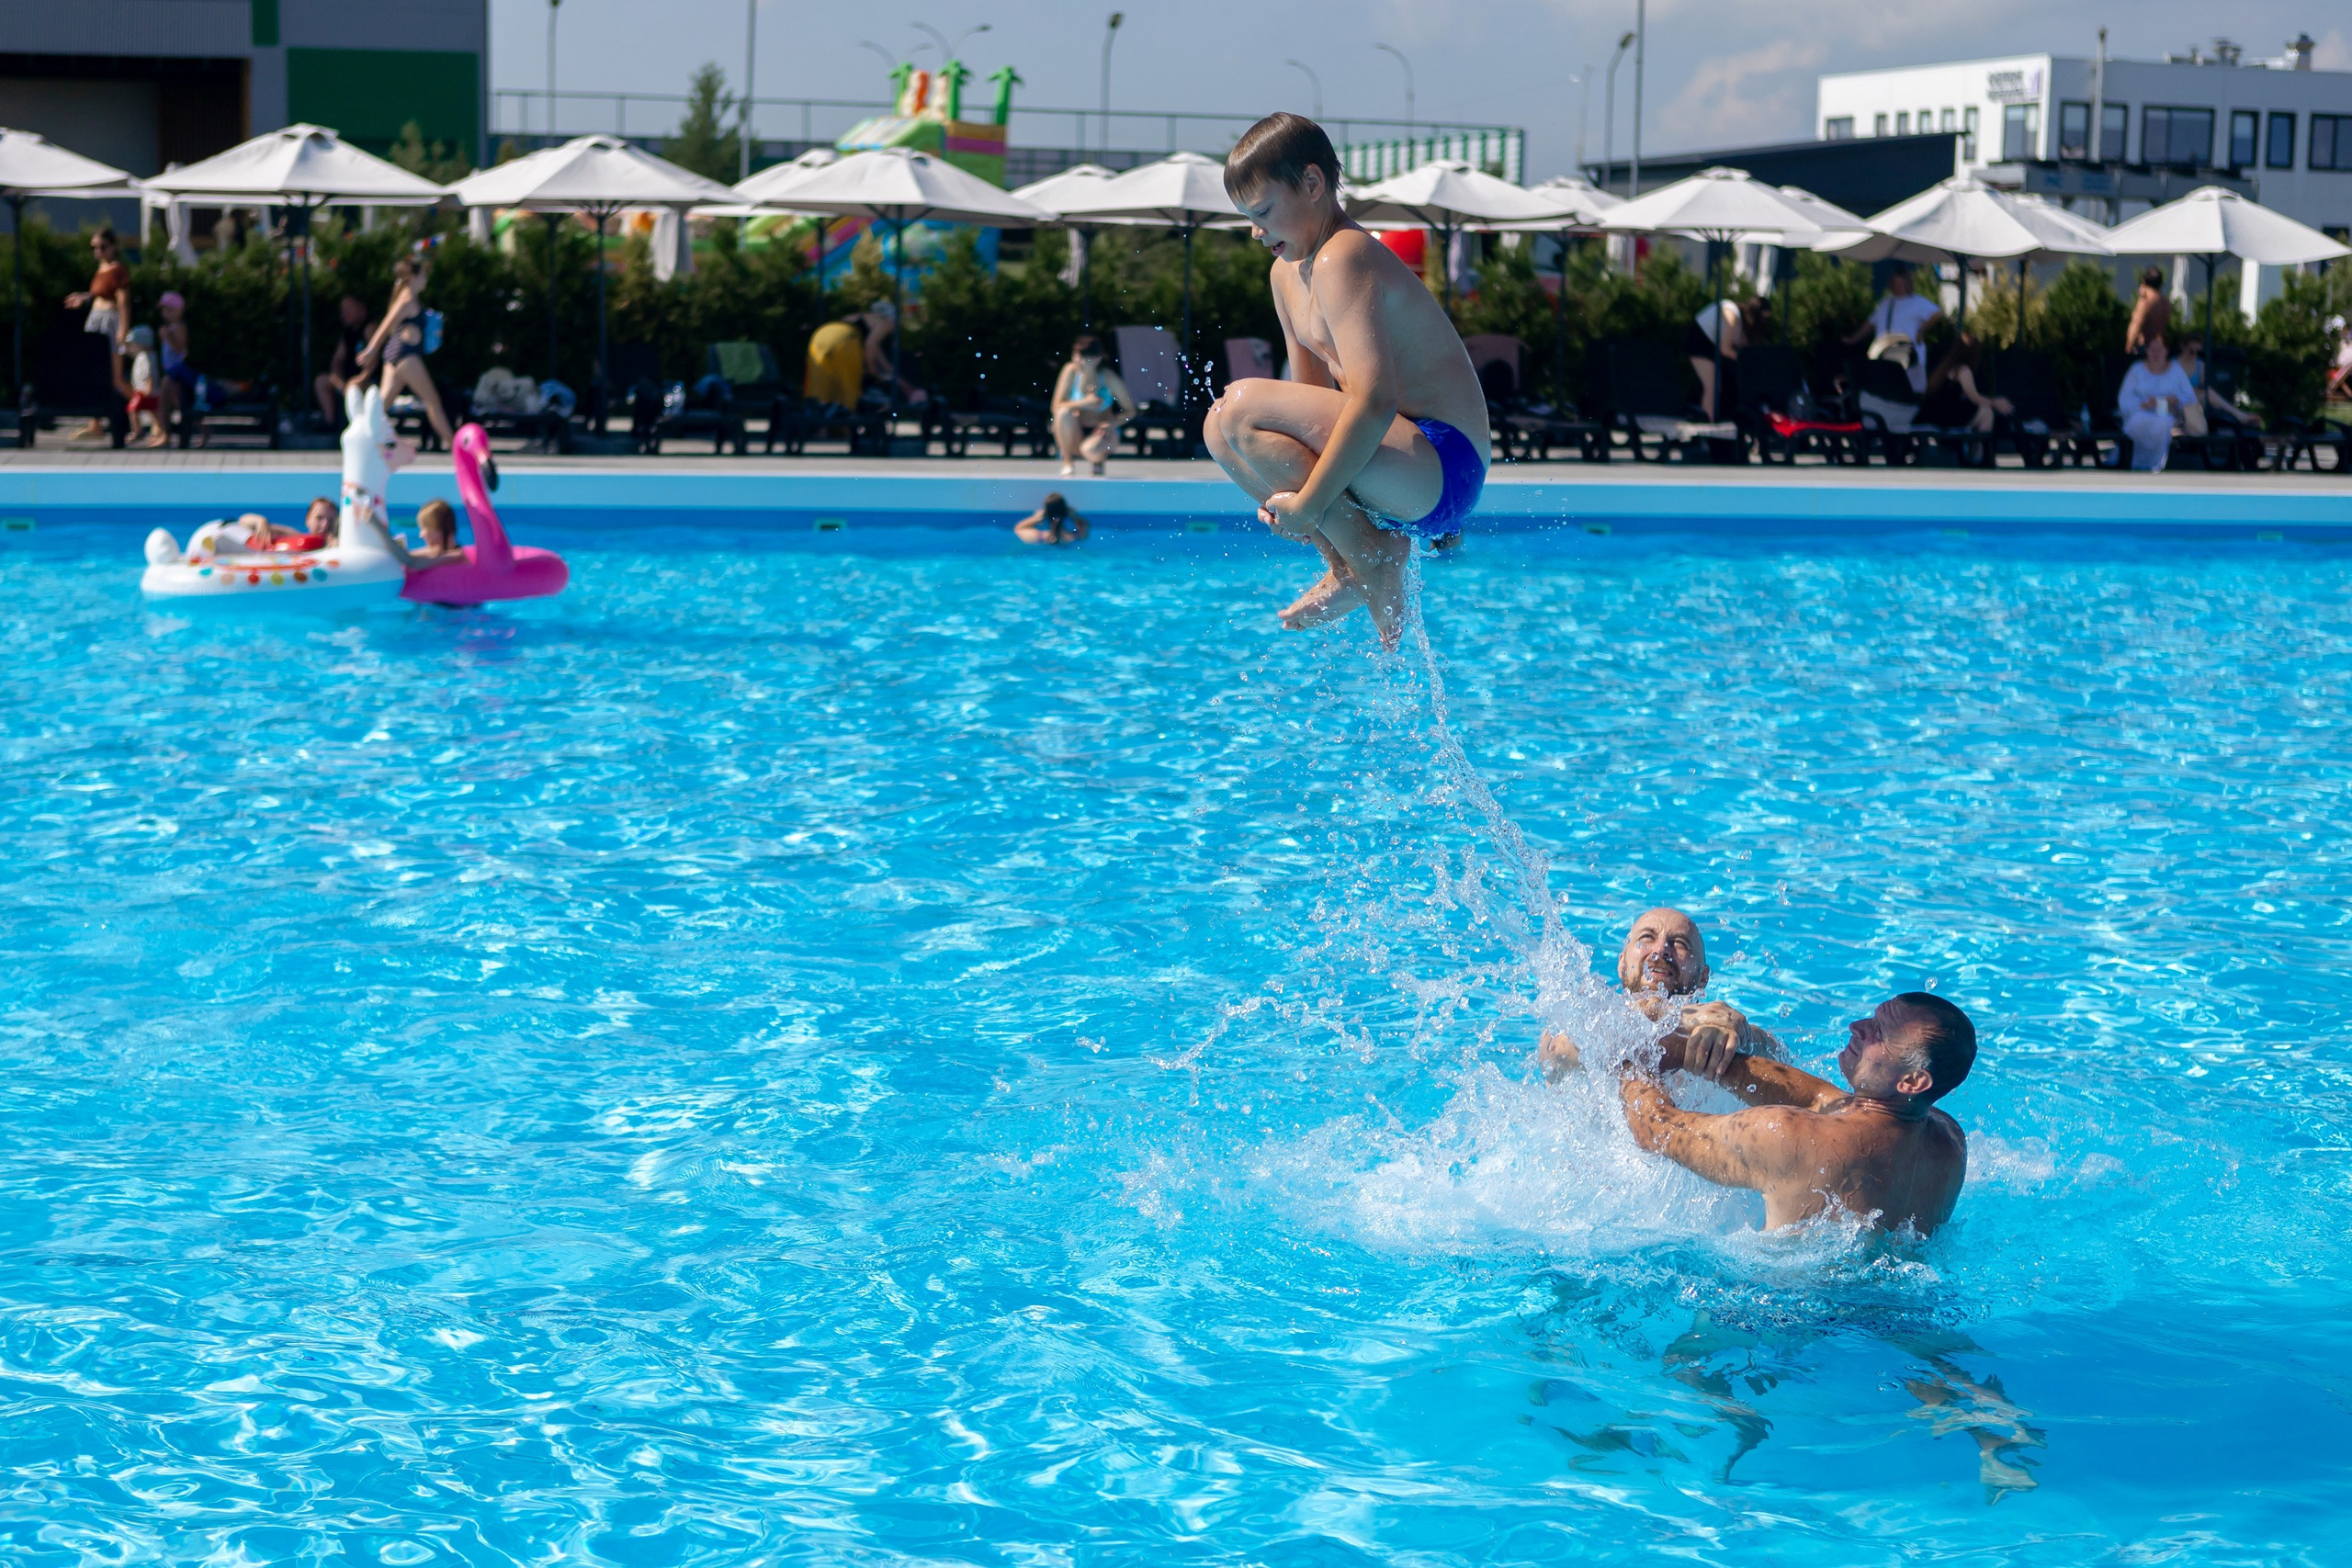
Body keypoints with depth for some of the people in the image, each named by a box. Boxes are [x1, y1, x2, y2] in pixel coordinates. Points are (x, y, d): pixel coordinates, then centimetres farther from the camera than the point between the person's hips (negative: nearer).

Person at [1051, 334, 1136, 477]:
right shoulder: (1071, 371, -12)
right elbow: (1057, 407, -18)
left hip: (1101, 431, -2)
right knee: (1064, 412, -30)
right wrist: (1084, 403, -33)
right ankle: (1068, 462, -9)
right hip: (1076, 434, 2)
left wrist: (1113, 424, -26)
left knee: (1091, 451, -36)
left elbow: (1130, 411, -7)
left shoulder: (1109, 378, -15)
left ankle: (1098, 461, 5)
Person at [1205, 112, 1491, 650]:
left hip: (1444, 471, -10)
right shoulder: (1288, 272, 14)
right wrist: (1290, 495, 0)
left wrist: (1308, 506, -24)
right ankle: (1349, 568, 4)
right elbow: (1314, 399, 18)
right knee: (1219, 427, 15)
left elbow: (1374, 401, -28)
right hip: (1407, 481, 10)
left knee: (1243, 406, -23)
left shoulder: (1343, 258, -17)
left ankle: (1374, 564, -11)